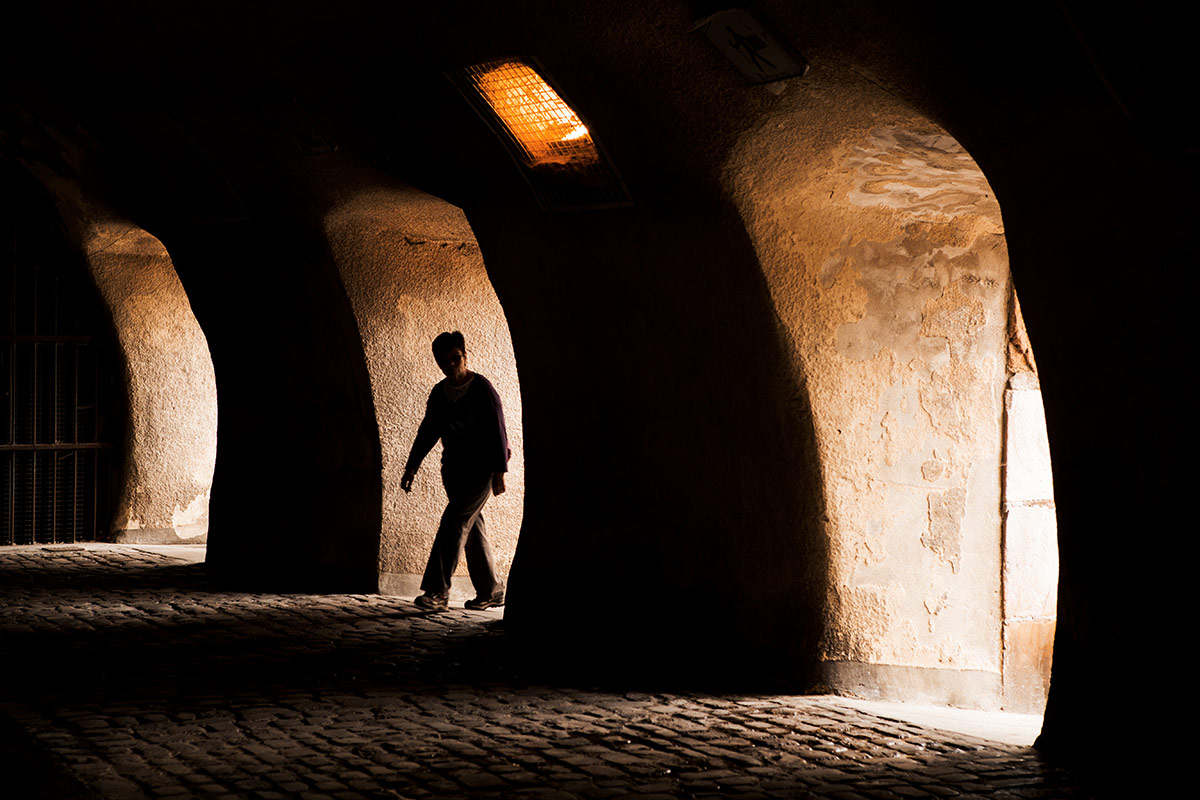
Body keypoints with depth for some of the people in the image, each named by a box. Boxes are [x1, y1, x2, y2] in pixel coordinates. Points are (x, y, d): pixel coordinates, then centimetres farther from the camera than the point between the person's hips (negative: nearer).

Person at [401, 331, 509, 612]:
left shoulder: (482, 388, -9)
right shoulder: (439, 393, 10)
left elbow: (497, 430, -11)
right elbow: (428, 431, 16)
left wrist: (499, 471, -15)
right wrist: (411, 467, 12)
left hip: (480, 469, -7)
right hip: (454, 469, 7)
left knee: (454, 521, -17)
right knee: (472, 527, 8)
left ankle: (438, 591, -22)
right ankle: (491, 591, 17)